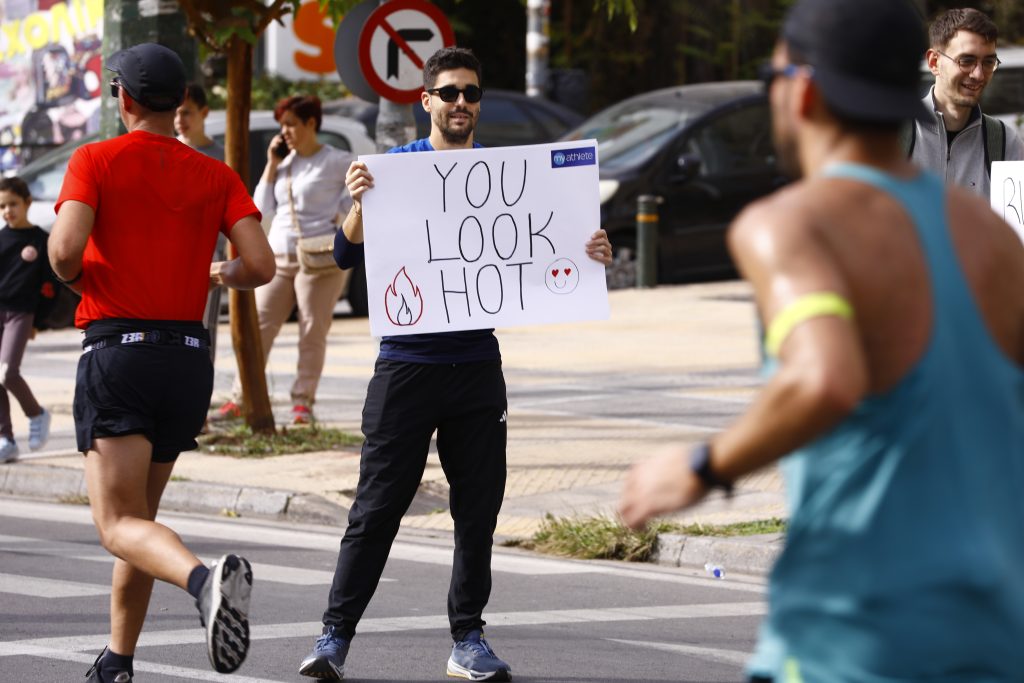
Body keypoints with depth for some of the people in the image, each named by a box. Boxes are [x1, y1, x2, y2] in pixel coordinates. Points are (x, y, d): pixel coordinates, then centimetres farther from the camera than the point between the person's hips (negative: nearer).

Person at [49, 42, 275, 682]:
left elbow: (65, 249, -17)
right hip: (189, 356, 5)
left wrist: (73, 276, 7)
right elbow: (261, 265, -3)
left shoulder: (96, 161, -2)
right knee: (139, 511, 19)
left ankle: (205, 579, -41)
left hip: (117, 348, -5)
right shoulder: (217, 177, 8)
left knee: (121, 524, -11)